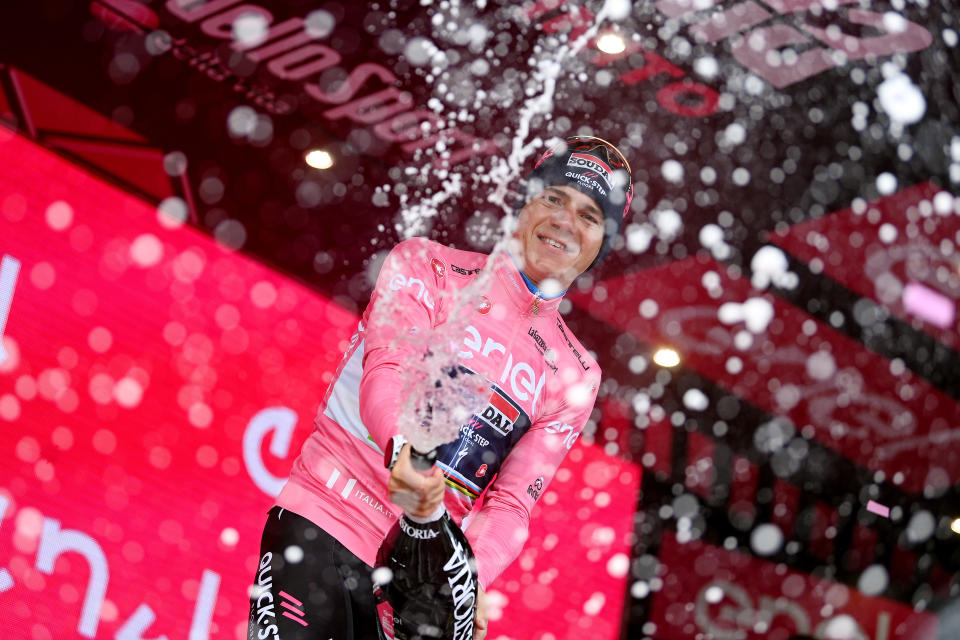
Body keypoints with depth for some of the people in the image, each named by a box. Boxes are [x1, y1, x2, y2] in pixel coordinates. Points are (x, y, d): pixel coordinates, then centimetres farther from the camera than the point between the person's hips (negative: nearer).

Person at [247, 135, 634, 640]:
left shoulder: (575, 377, 8)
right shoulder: (427, 267, 1)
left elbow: (512, 503, 1)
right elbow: (387, 373, -16)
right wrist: (405, 450, -38)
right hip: (319, 530, -3)